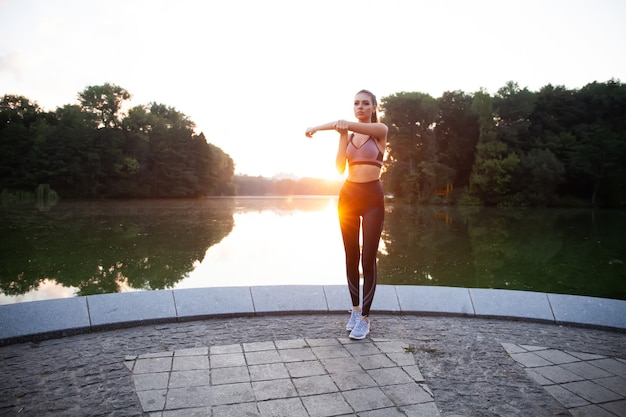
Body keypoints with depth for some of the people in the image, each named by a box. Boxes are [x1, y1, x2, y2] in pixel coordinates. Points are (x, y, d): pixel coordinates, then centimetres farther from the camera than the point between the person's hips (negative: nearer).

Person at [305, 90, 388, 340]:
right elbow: (339, 168, -2)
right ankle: (355, 309, 23)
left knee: (368, 259, -4)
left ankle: (365, 317, 6)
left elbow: (347, 123, -18)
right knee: (351, 257, 9)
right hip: (348, 196, 4)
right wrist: (342, 136, -7)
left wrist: (317, 128, -19)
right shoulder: (348, 135, 12)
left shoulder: (380, 130, 0)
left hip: (372, 198, -4)